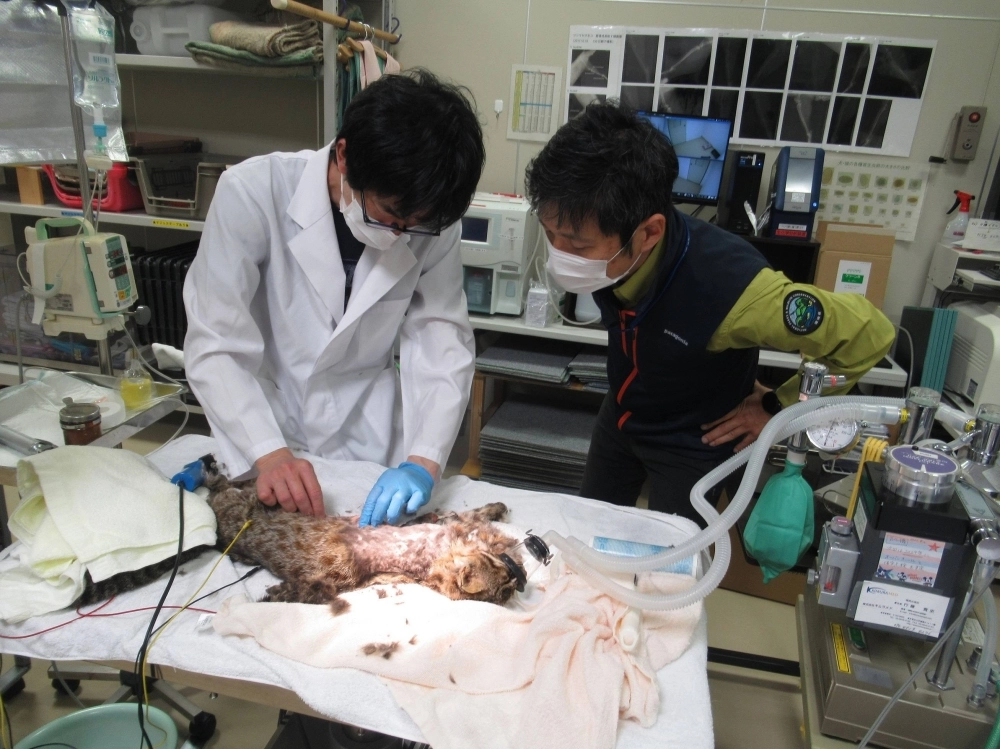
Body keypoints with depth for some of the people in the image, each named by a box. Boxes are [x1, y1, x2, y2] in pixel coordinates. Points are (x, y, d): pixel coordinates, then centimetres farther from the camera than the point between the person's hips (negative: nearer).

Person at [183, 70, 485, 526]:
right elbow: (214, 347, -17)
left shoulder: (431, 223, -11)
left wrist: (424, 462, -24)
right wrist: (268, 454, -30)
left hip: (367, 447, 2)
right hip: (255, 441, -1)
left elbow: (443, 343, -11)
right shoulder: (253, 193, -19)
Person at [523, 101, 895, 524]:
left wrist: (779, 407, -16)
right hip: (621, 414, 5)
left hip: (694, 441, -5)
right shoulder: (600, 242, -25)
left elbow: (867, 336, -24)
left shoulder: (727, 286, -40)